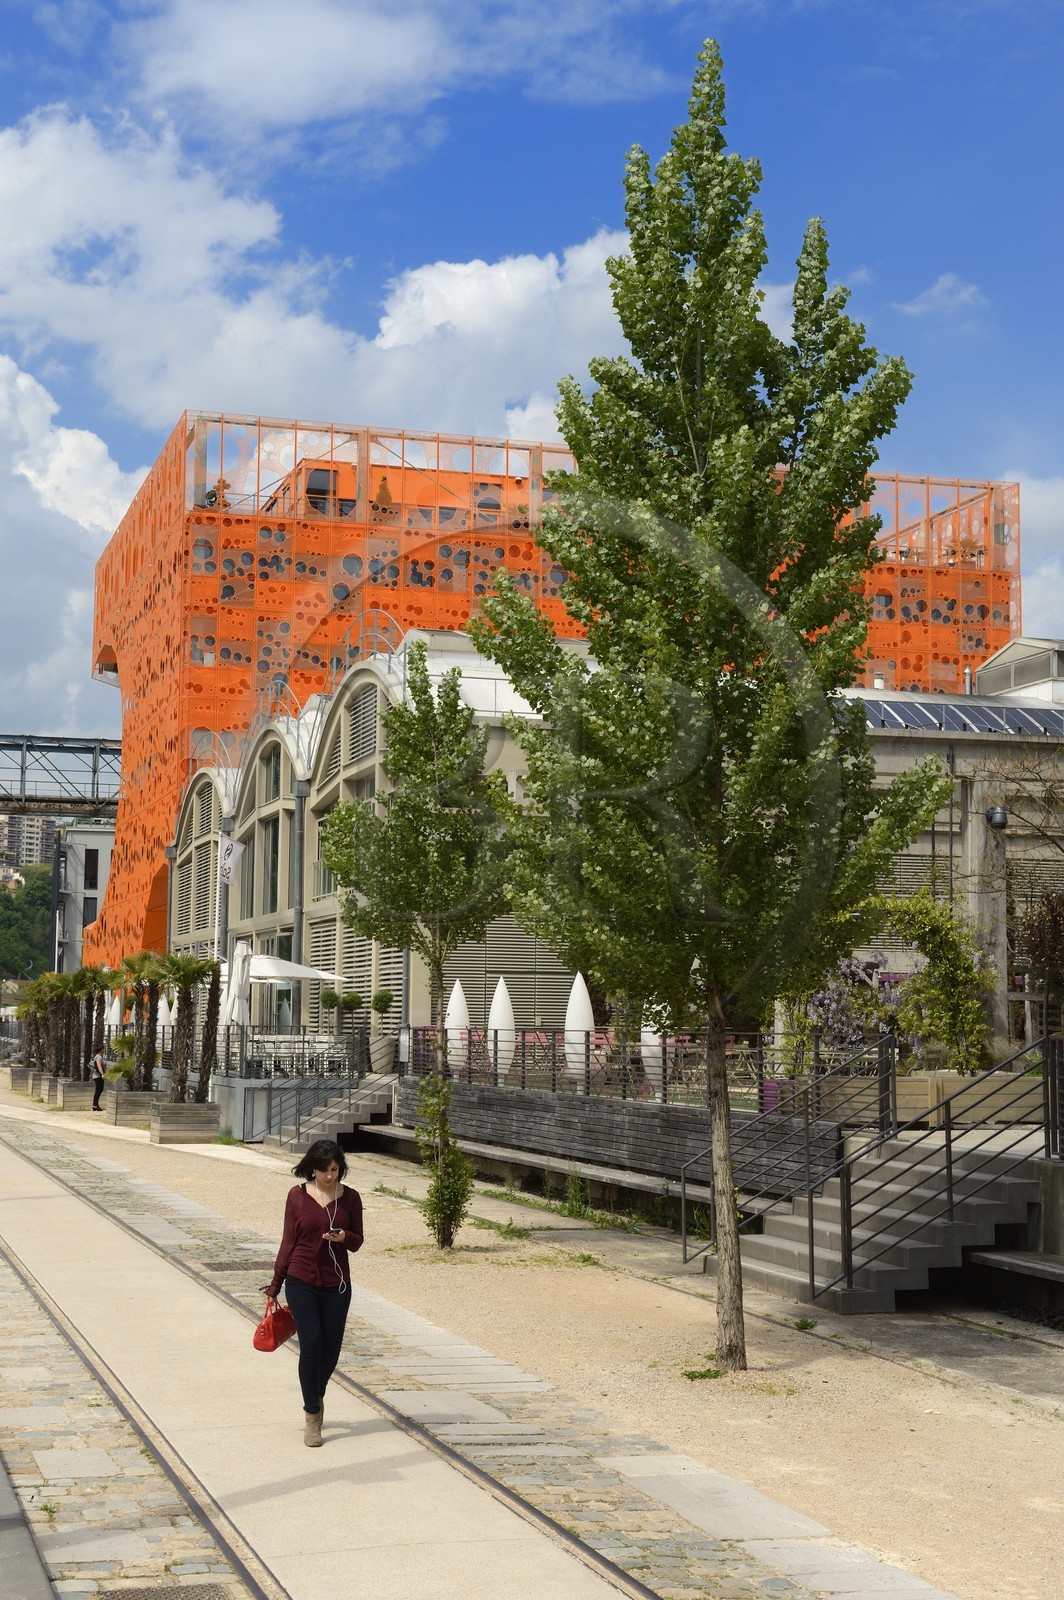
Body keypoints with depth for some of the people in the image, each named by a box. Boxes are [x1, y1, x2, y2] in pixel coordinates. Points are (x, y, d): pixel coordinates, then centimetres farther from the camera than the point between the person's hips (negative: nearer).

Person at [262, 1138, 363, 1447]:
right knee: (311, 1342, -11)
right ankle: (312, 1413, 2)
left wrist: (344, 1237, -16)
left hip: (336, 1284, 2)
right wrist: (276, 1282, 7)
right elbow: (289, 1241, 4)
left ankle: (316, 1396, 34)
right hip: (302, 1282, -2)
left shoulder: (350, 1198, 0)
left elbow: (357, 1242, 7)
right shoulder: (297, 1196, -3)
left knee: (331, 1347, 6)